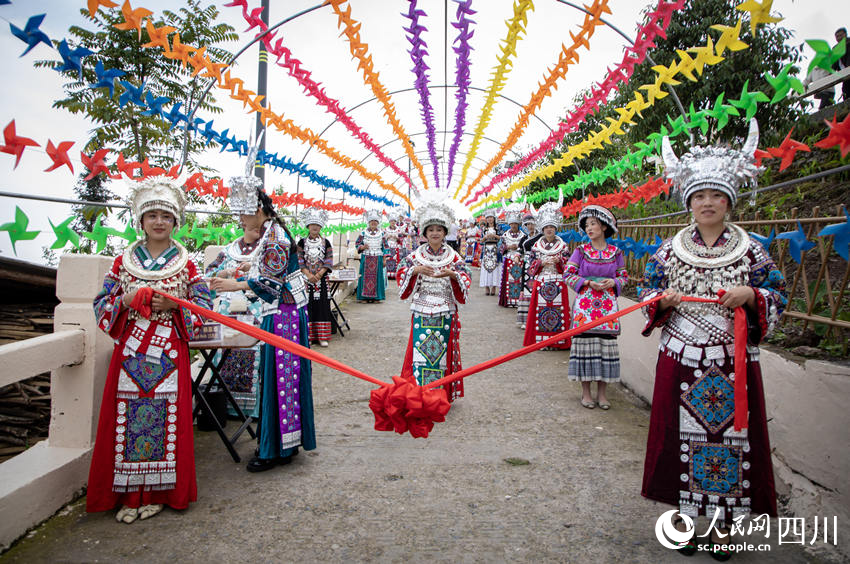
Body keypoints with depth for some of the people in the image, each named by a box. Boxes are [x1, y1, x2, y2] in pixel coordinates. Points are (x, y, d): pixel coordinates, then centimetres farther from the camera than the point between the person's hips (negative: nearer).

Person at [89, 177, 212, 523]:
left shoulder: (186, 264, 4)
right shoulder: (123, 261, 8)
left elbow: (204, 305, 3)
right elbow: (102, 304, 10)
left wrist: (174, 305, -13)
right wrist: (125, 301, -10)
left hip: (169, 354, -1)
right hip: (130, 352, 2)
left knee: (167, 418, -1)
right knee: (126, 417, 2)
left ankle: (159, 492, 14)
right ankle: (129, 494, 15)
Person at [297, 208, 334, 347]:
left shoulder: (326, 243, 6)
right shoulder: (302, 243, 5)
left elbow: (329, 260, 1)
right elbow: (299, 260, -1)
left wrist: (319, 274, -13)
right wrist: (308, 274, -14)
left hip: (322, 279, 0)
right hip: (306, 278, 0)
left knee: (322, 306, 0)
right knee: (307, 305, -2)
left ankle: (322, 337, 5)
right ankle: (308, 336, 5)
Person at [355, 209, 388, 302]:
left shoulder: (381, 234, 8)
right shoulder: (363, 233, 7)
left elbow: (385, 247, 8)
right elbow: (357, 244, 8)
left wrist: (384, 259, 2)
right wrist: (362, 247, -14)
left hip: (377, 259, 0)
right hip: (366, 258, 0)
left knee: (376, 276, -3)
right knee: (366, 276, -3)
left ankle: (375, 296, 3)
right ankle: (365, 296, 1)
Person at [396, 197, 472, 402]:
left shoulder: (453, 257, 3)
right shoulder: (416, 255, 4)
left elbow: (466, 278, -2)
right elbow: (402, 272, -2)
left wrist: (452, 274, -21)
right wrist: (416, 270, -20)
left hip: (445, 312, 0)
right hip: (421, 311, 0)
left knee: (442, 350, 4)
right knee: (420, 348, -3)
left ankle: (442, 393, 17)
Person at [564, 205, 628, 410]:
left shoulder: (616, 253, 5)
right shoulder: (581, 251, 2)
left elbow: (624, 277, 12)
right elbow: (568, 275, 1)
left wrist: (613, 282, -9)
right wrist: (588, 283, -11)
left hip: (607, 304, 1)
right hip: (585, 303, -1)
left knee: (606, 344, 1)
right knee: (585, 342, -2)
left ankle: (602, 392, 13)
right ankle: (585, 391, 10)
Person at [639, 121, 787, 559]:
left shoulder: (751, 251, 2)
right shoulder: (668, 251, 4)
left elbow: (778, 298, 4)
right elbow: (648, 293, 9)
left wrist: (750, 295, -16)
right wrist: (661, 301, -12)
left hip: (734, 364, 0)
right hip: (681, 362, 0)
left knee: (731, 435, 5)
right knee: (683, 436, 5)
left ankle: (723, 523, 24)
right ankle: (682, 512, 24)